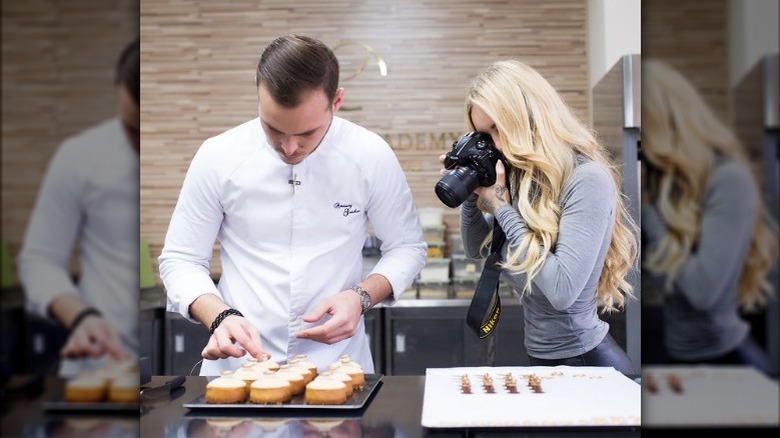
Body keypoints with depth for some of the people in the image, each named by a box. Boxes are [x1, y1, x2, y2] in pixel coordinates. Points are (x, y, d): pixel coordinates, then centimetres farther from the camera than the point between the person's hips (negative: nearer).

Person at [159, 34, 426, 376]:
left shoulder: (372, 156, -6)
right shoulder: (217, 156, -5)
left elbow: (407, 247, 6)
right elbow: (179, 260, 3)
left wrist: (362, 296, -12)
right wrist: (220, 316, -15)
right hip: (239, 363, 0)